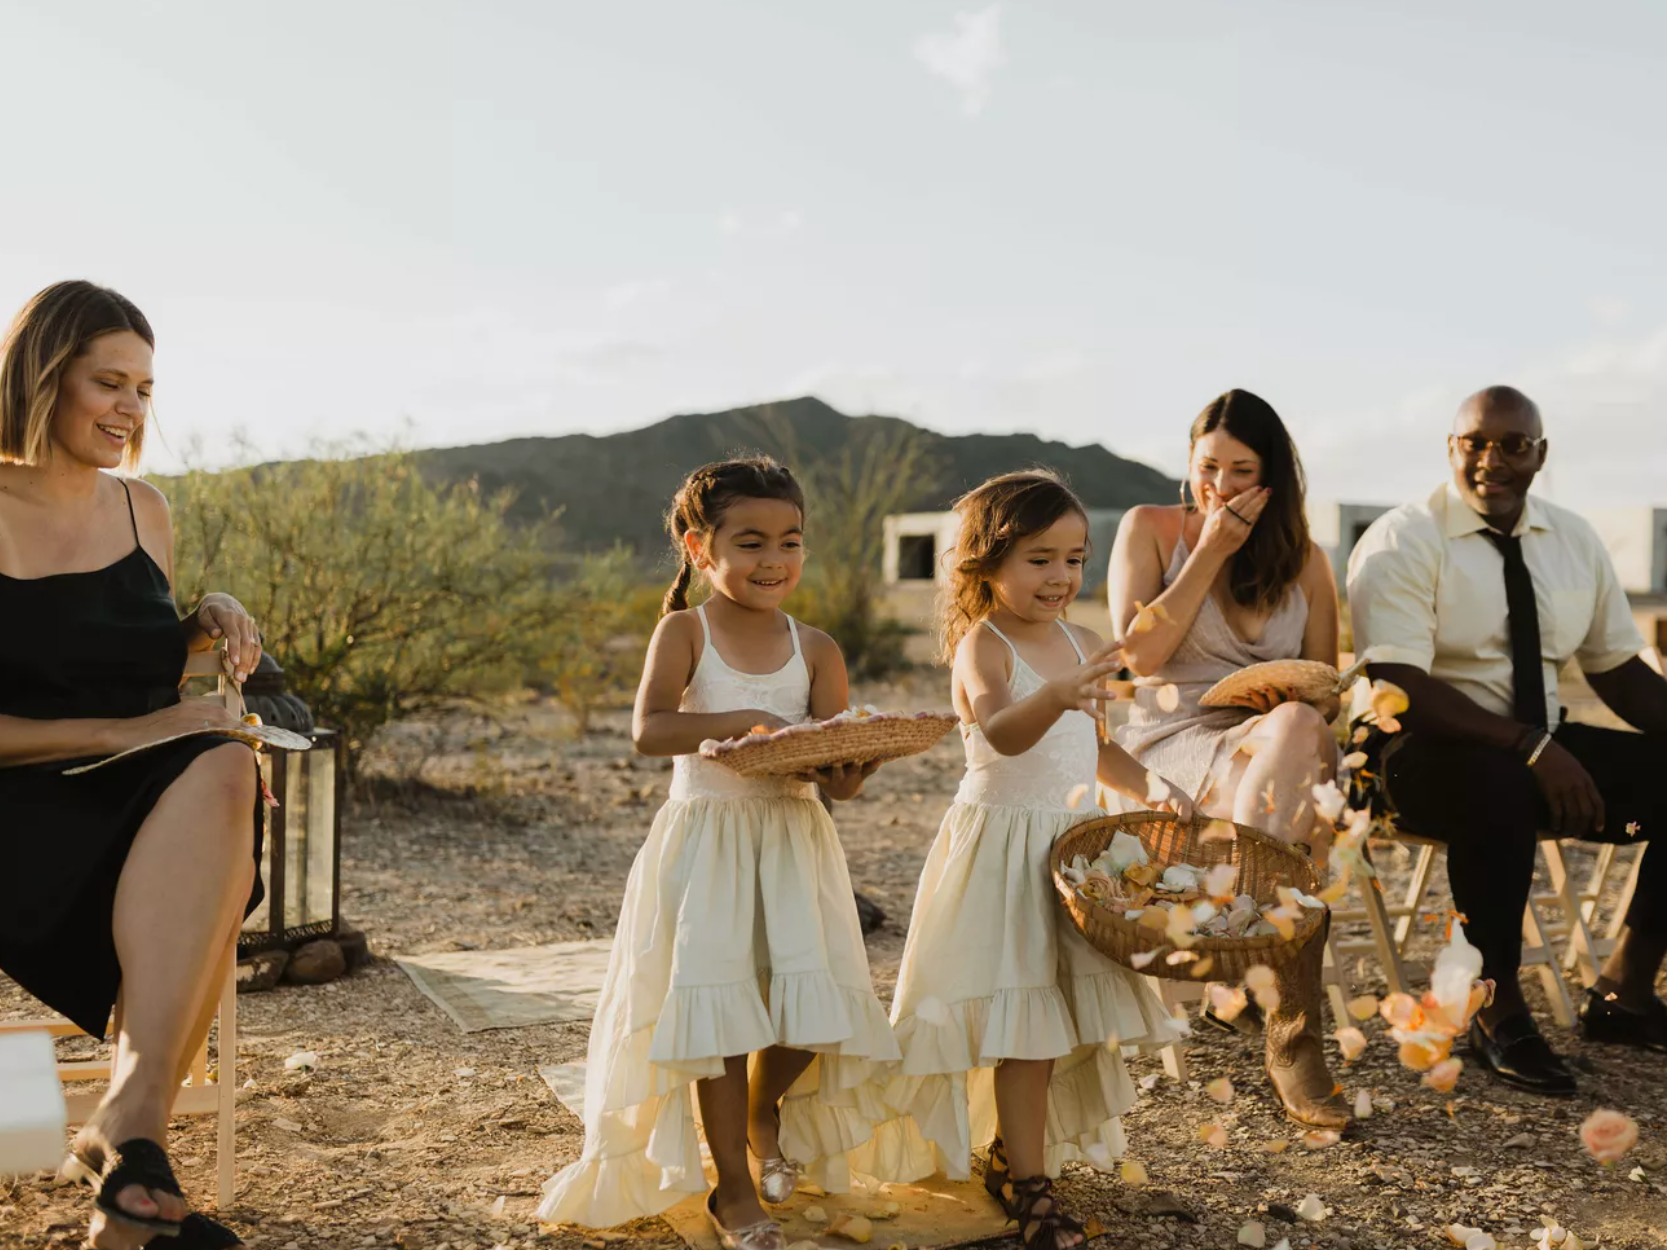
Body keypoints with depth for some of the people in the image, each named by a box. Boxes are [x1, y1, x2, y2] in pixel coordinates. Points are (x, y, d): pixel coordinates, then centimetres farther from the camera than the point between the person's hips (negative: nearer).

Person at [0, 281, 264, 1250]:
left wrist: (205, 624, 4)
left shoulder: (145, 512, 15)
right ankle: (138, 1133, -31)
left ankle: (134, 1114, -39)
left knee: (221, 773, -34)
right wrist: (119, 733, -17)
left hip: (150, 807, 4)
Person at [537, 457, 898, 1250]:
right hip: (706, 843, -3)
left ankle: (764, 1107, 34)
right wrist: (746, 720, -32)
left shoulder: (815, 650, 3)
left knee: (811, 1009, -2)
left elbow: (832, 770, -2)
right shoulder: (685, 631, -5)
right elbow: (649, 729, -21)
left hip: (793, 841, 3)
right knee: (715, 1008, 0)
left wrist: (848, 769, -25)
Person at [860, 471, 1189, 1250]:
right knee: (1026, 1017, -5)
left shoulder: (1081, 645, 8)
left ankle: (1013, 1149, 31)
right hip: (1004, 845, -7)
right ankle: (1027, 1185, 6)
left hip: (1073, 840, 8)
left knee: (1067, 1008, 14)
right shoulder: (982, 645, -14)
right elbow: (1001, 732, -34)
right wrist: (1055, 695, -53)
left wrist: (1151, 789, 6)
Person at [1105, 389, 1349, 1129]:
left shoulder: (1305, 560, 16)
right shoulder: (1150, 529, 6)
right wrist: (1211, 554, -7)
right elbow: (1139, 653, -8)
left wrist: (1291, 701, -10)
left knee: (1301, 736, -37)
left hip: (1279, 743, 3)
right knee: (1297, 741, -37)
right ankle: (1294, 1038, -32)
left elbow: (1326, 692, 15)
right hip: (1171, 747, -3)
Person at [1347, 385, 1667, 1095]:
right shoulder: (1402, 542, -10)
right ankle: (1498, 1013, -20)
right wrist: (1531, 746, -29)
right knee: (1500, 782, -38)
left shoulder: (1574, 542, 10)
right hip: (1418, 757, -7)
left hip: (1545, 751, 7)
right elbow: (1399, 689, -21)